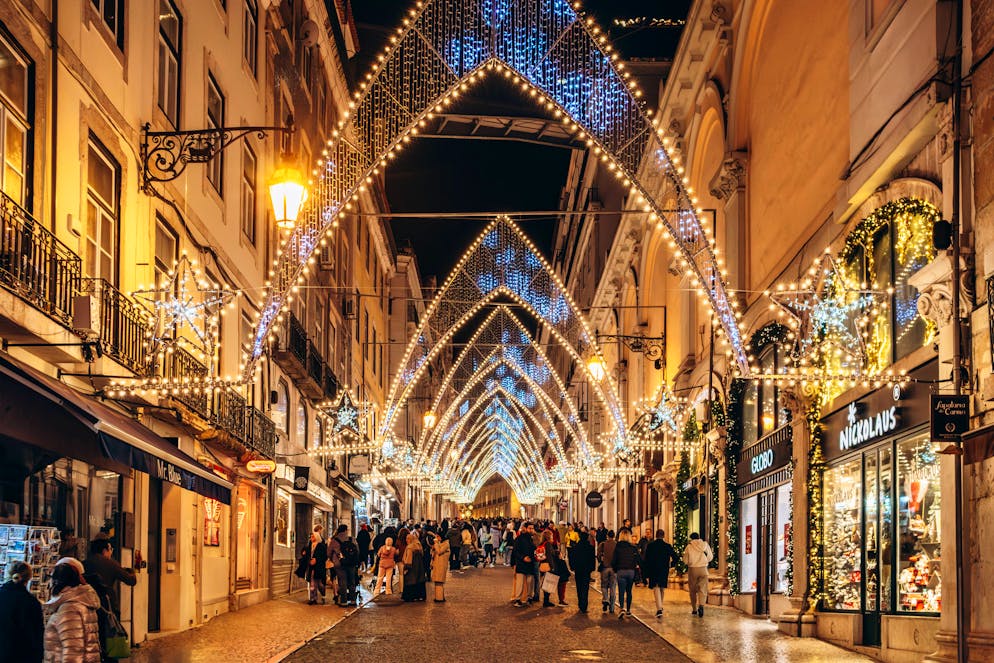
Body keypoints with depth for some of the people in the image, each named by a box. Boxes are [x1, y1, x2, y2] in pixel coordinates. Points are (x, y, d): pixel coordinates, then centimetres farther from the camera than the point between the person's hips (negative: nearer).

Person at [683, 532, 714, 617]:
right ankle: (701, 605, -25)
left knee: (693, 590, 13)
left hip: (692, 569, -1)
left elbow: (685, 560, -1)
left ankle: (694, 609, 18)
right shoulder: (705, 545, 0)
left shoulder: (689, 546, -6)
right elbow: (710, 557, 8)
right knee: (703, 589, 0)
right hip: (703, 569, 1)